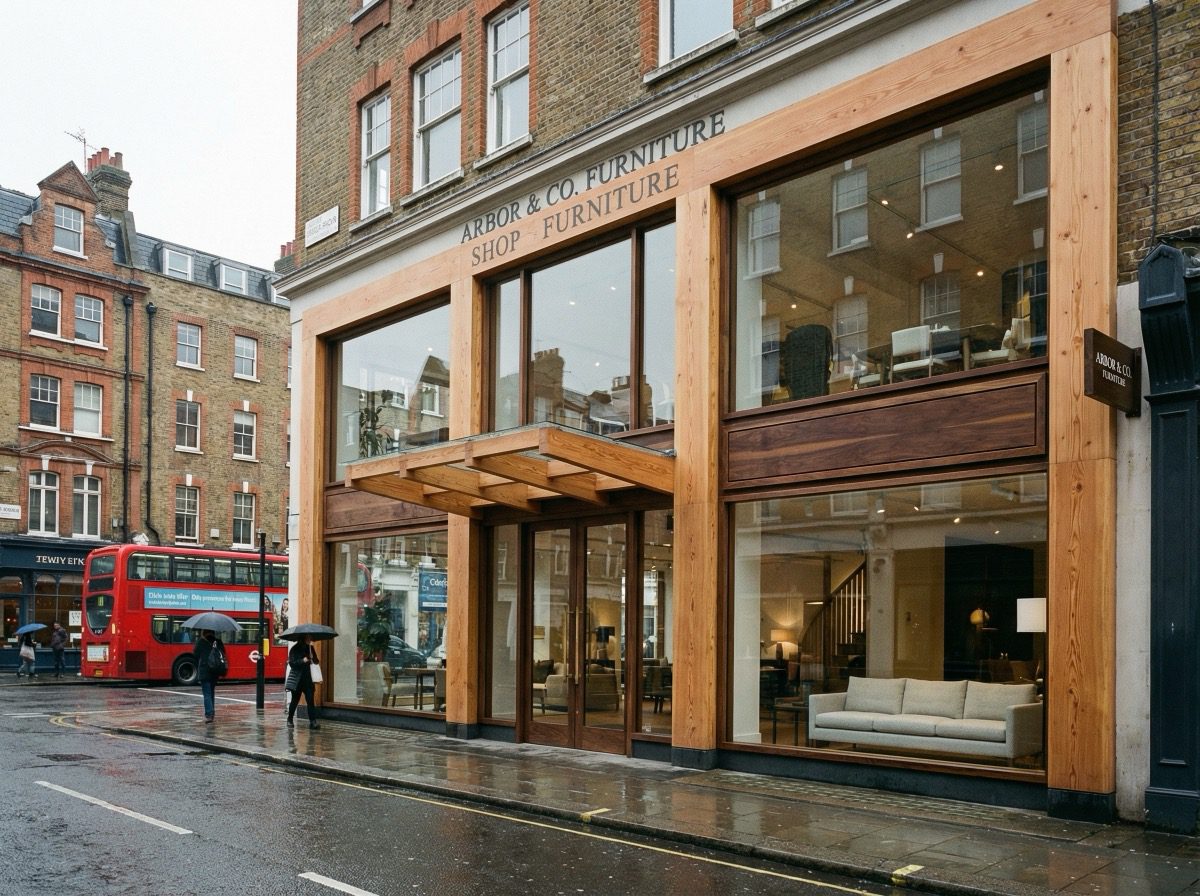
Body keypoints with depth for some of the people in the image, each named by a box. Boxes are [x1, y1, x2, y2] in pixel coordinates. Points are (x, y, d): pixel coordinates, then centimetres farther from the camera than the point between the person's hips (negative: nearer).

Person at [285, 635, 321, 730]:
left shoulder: (310, 648, 11)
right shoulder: (295, 649, -5)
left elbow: (315, 660, 20)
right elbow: (292, 663, -12)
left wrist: (316, 662, -2)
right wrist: (303, 660, -24)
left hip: (308, 679, 4)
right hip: (297, 680, -4)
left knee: (310, 700, -7)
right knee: (295, 700, 7)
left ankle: (313, 721, -12)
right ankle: (290, 720, 24)